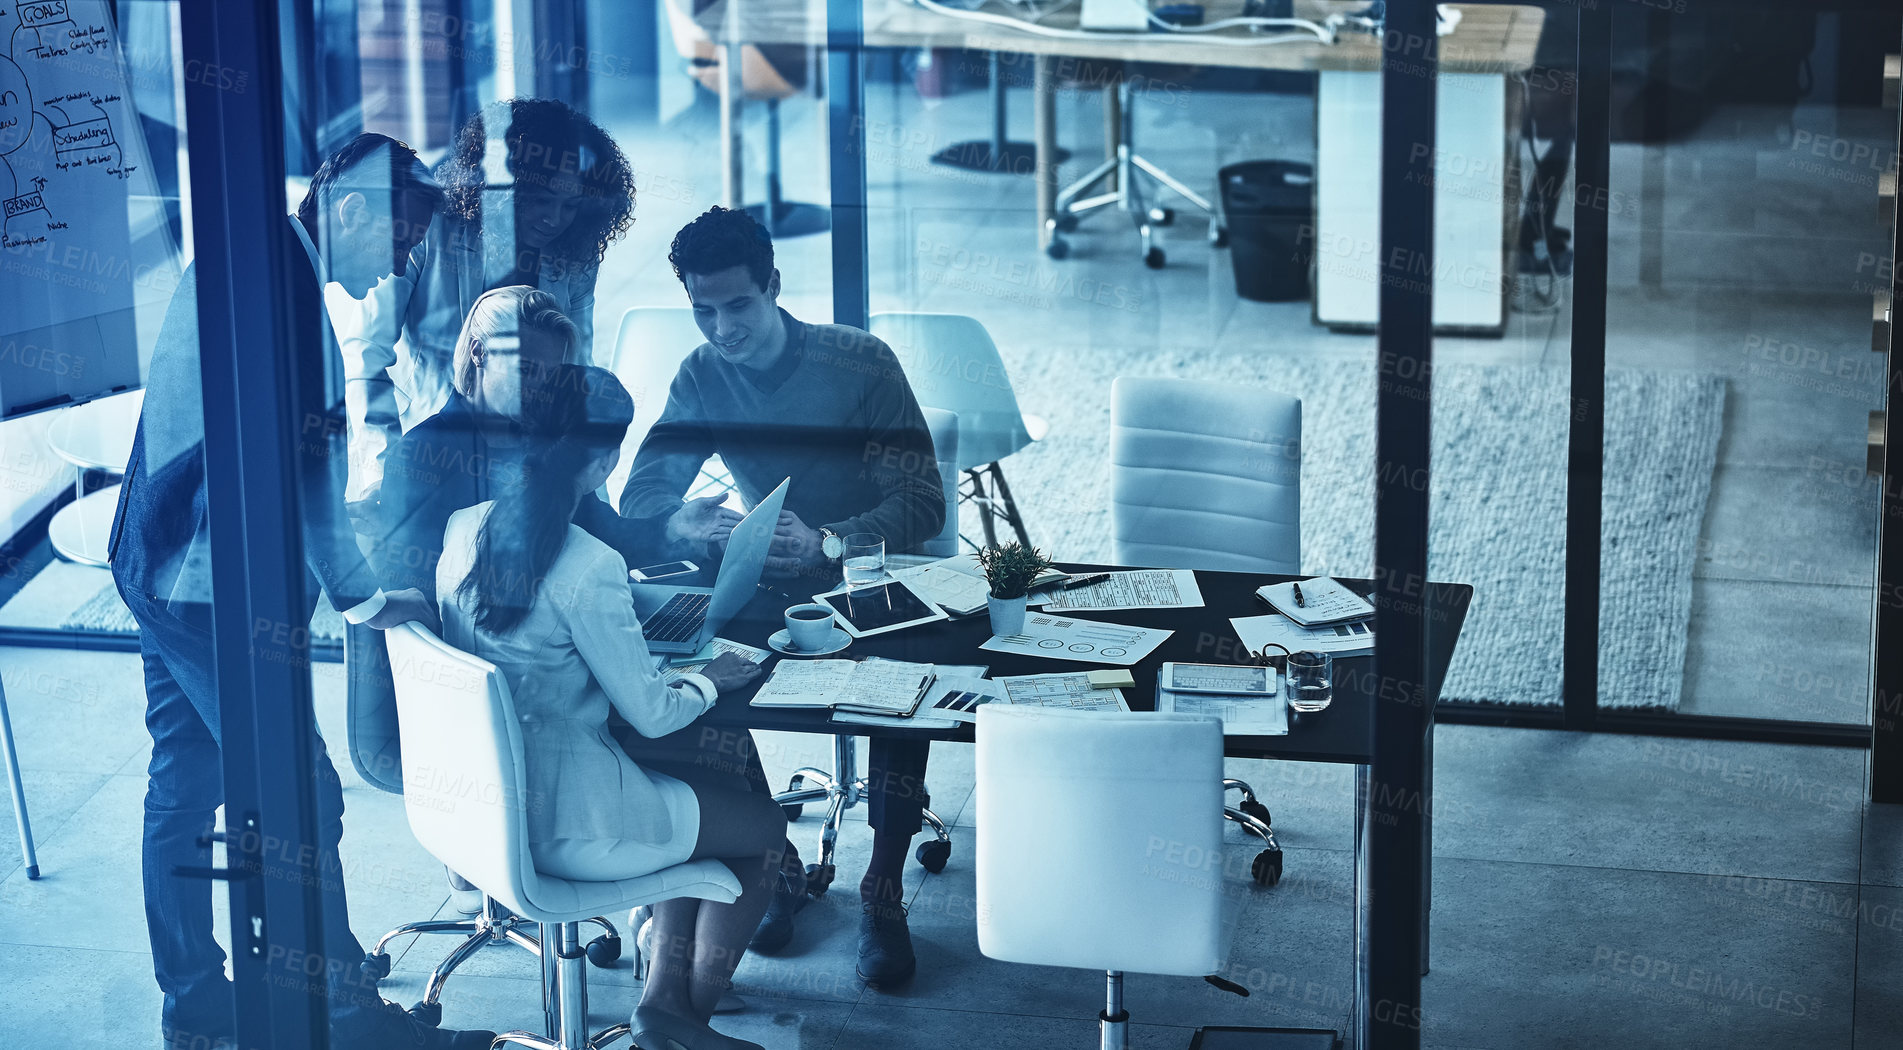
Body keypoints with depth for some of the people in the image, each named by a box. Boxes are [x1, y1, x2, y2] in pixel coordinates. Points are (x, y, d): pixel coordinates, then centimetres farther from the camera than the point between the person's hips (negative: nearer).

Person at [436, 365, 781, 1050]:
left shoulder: (465, 528, -3)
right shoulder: (587, 567, -26)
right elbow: (650, 713, -17)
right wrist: (708, 681, 2)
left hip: (481, 799, 8)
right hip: (561, 824, -8)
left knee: (703, 795, 27)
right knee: (765, 827, 14)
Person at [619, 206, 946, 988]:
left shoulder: (860, 364, -13)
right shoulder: (701, 377, -1)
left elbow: (923, 505, -19)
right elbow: (640, 499, -4)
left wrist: (825, 543, -38)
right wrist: (691, 525, -30)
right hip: (766, 587, 3)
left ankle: (883, 892, -19)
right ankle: (775, 865, -8)